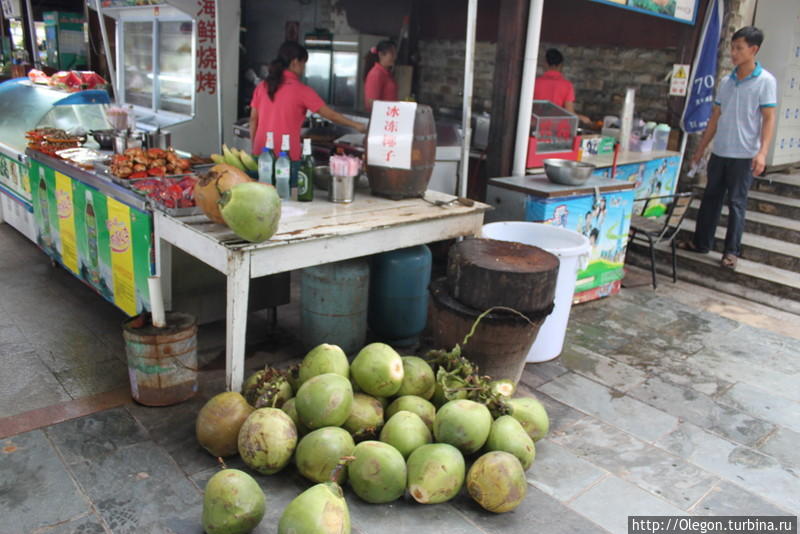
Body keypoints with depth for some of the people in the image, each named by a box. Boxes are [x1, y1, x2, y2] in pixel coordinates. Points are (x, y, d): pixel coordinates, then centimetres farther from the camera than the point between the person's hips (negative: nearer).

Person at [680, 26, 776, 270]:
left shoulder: (765, 81, -6)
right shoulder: (726, 82, 9)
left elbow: (768, 119, -9)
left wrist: (762, 152, -19)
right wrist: (701, 148, 14)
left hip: (744, 155, -5)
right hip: (719, 152, 5)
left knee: (736, 202, 1)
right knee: (710, 197, 11)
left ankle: (732, 251, 9)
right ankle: (701, 242, 22)